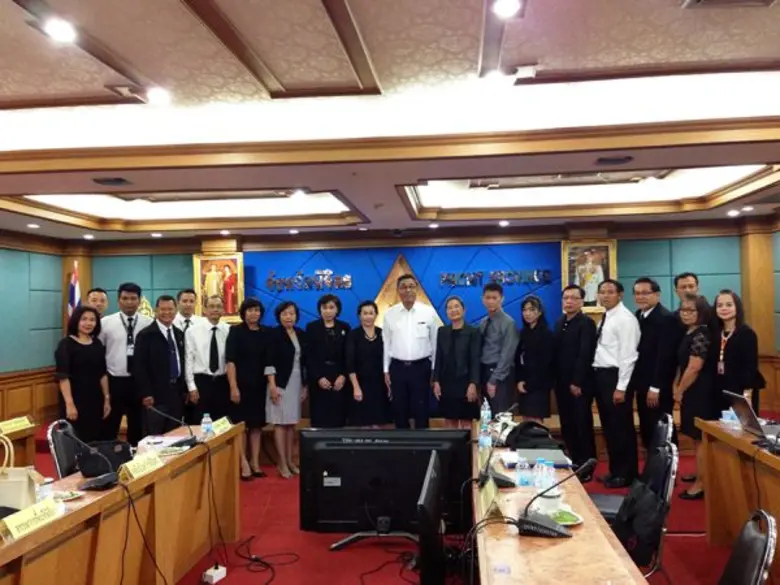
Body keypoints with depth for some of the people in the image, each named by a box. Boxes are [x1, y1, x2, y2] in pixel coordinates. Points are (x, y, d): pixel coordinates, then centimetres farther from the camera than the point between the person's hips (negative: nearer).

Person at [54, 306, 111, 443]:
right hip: (75, 400, -5)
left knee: (94, 440, 10)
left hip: (95, 400, 5)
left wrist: (107, 399, 9)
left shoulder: (97, 344, 9)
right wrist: (69, 403, -19)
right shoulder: (66, 344, -7)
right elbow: (63, 376, -13)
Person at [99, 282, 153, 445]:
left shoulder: (149, 324, -1)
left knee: (137, 425, 14)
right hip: (114, 381, -1)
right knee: (110, 426, 9)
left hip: (140, 381, 1)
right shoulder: (105, 322, -1)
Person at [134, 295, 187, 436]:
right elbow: (139, 366, -11)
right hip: (156, 393, -6)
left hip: (177, 392, 6)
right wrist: (145, 393, -16)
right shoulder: (146, 334, -7)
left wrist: (184, 389, 13)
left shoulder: (179, 334, 12)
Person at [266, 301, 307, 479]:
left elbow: (304, 361, 12)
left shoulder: (301, 334, 8)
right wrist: (272, 386, -18)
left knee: (292, 423, 10)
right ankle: (282, 462, 4)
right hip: (280, 383, -5)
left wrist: (305, 386, 10)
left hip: (297, 383, 5)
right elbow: (270, 362, -12)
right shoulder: (274, 334, -7)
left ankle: (290, 460, 18)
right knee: (280, 422, -2)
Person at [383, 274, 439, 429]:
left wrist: (435, 369, 1)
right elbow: (387, 343, 6)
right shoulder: (390, 313, 2)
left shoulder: (429, 312, -3)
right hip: (397, 367, 2)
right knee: (399, 411, 10)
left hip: (421, 367, -1)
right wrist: (386, 370, 5)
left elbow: (435, 341, 1)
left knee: (421, 410, 5)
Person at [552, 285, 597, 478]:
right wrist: (555, 380, 5)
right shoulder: (559, 323, 14)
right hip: (562, 383, 7)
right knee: (567, 427, 11)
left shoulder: (586, 323, -9)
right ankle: (574, 464, 22)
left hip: (579, 384, -7)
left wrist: (577, 382, -19)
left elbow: (585, 355, -16)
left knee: (583, 426, 1)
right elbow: (555, 353, 11)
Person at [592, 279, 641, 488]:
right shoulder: (605, 318, 14)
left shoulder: (625, 319, -13)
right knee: (609, 426, 16)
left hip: (615, 376, -9)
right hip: (601, 375, 9)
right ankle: (615, 470, 28)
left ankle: (626, 474, 14)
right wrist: (599, 376, 10)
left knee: (621, 427, 1)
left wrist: (621, 387, -19)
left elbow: (628, 355, -18)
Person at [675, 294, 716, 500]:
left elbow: (695, 367, -22)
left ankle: (701, 484, 5)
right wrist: (676, 385, 7)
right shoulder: (689, 333, 11)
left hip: (700, 392, -9)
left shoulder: (701, 334, -18)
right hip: (692, 392, 9)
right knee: (698, 437, 17)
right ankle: (701, 474, 29)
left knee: (702, 438, -2)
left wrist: (680, 390, -11)